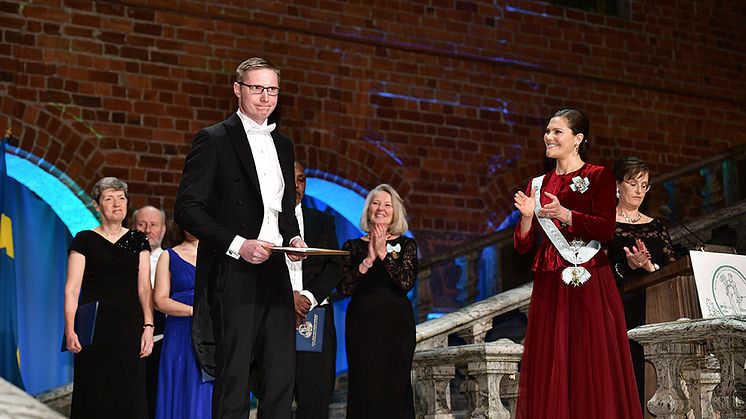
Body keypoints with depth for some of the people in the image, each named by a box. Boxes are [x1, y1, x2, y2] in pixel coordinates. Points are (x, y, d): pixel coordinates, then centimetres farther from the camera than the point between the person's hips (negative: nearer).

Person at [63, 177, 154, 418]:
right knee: (96, 396, -2)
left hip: (129, 327, 2)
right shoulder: (84, 240, 4)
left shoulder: (137, 241, 11)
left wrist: (148, 326, -4)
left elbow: (144, 288, 7)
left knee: (130, 396, -1)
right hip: (94, 328, -2)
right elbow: (72, 289, -1)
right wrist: (70, 329, -12)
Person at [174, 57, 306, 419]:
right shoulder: (213, 140, -3)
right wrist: (237, 244, -18)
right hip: (234, 276, -6)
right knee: (233, 380, -2)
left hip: (276, 275, 6)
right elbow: (186, 208, -9)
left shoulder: (283, 145, 18)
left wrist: (294, 237, 5)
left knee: (281, 379, 6)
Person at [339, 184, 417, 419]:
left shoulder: (406, 245, 9)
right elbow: (344, 288, -2)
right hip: (362, 323, 0)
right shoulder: (353, 246, 9)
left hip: (396, 323, 0)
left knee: (395, 388, -2)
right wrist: (368, 260, -12)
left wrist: (383, 254, -13)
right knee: (365, 388, -2)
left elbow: (407, 282, -7)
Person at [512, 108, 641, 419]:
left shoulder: (598, 177, 3)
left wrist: (565, 215, -22)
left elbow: (607, 230, -11)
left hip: (589, 284, -4)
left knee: (593, 364, -5)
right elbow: (523, 245, 11)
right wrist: (527, 216, -7)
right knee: (549, 368, 2)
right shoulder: (538, 185, 16)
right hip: (549, 285, 4)